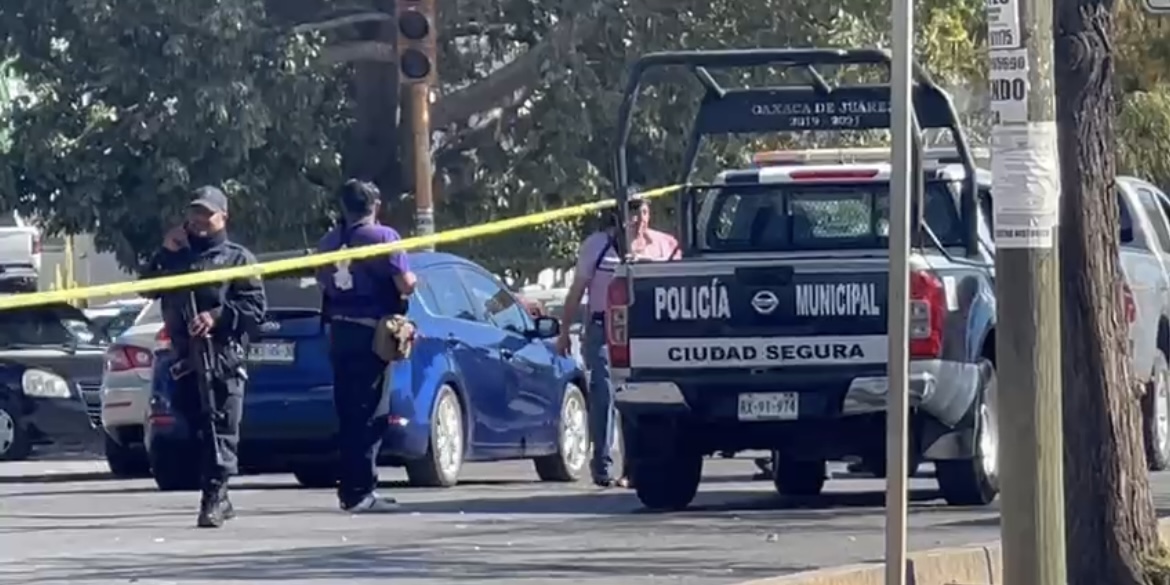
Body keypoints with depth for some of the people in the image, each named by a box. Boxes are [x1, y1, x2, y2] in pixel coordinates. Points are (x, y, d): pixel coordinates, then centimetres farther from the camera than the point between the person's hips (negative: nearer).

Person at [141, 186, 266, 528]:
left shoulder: (237, 257, 5)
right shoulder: (178, 255, 22)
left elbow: (255, 307, -3)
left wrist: (217, 316, -16)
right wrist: (165, 253, 6)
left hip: (224, 358, -5)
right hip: (185, 357, 5)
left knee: (221, 429, -11)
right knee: (198, 429, 7)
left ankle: (214, 496, -16)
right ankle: (219, 499, 15)